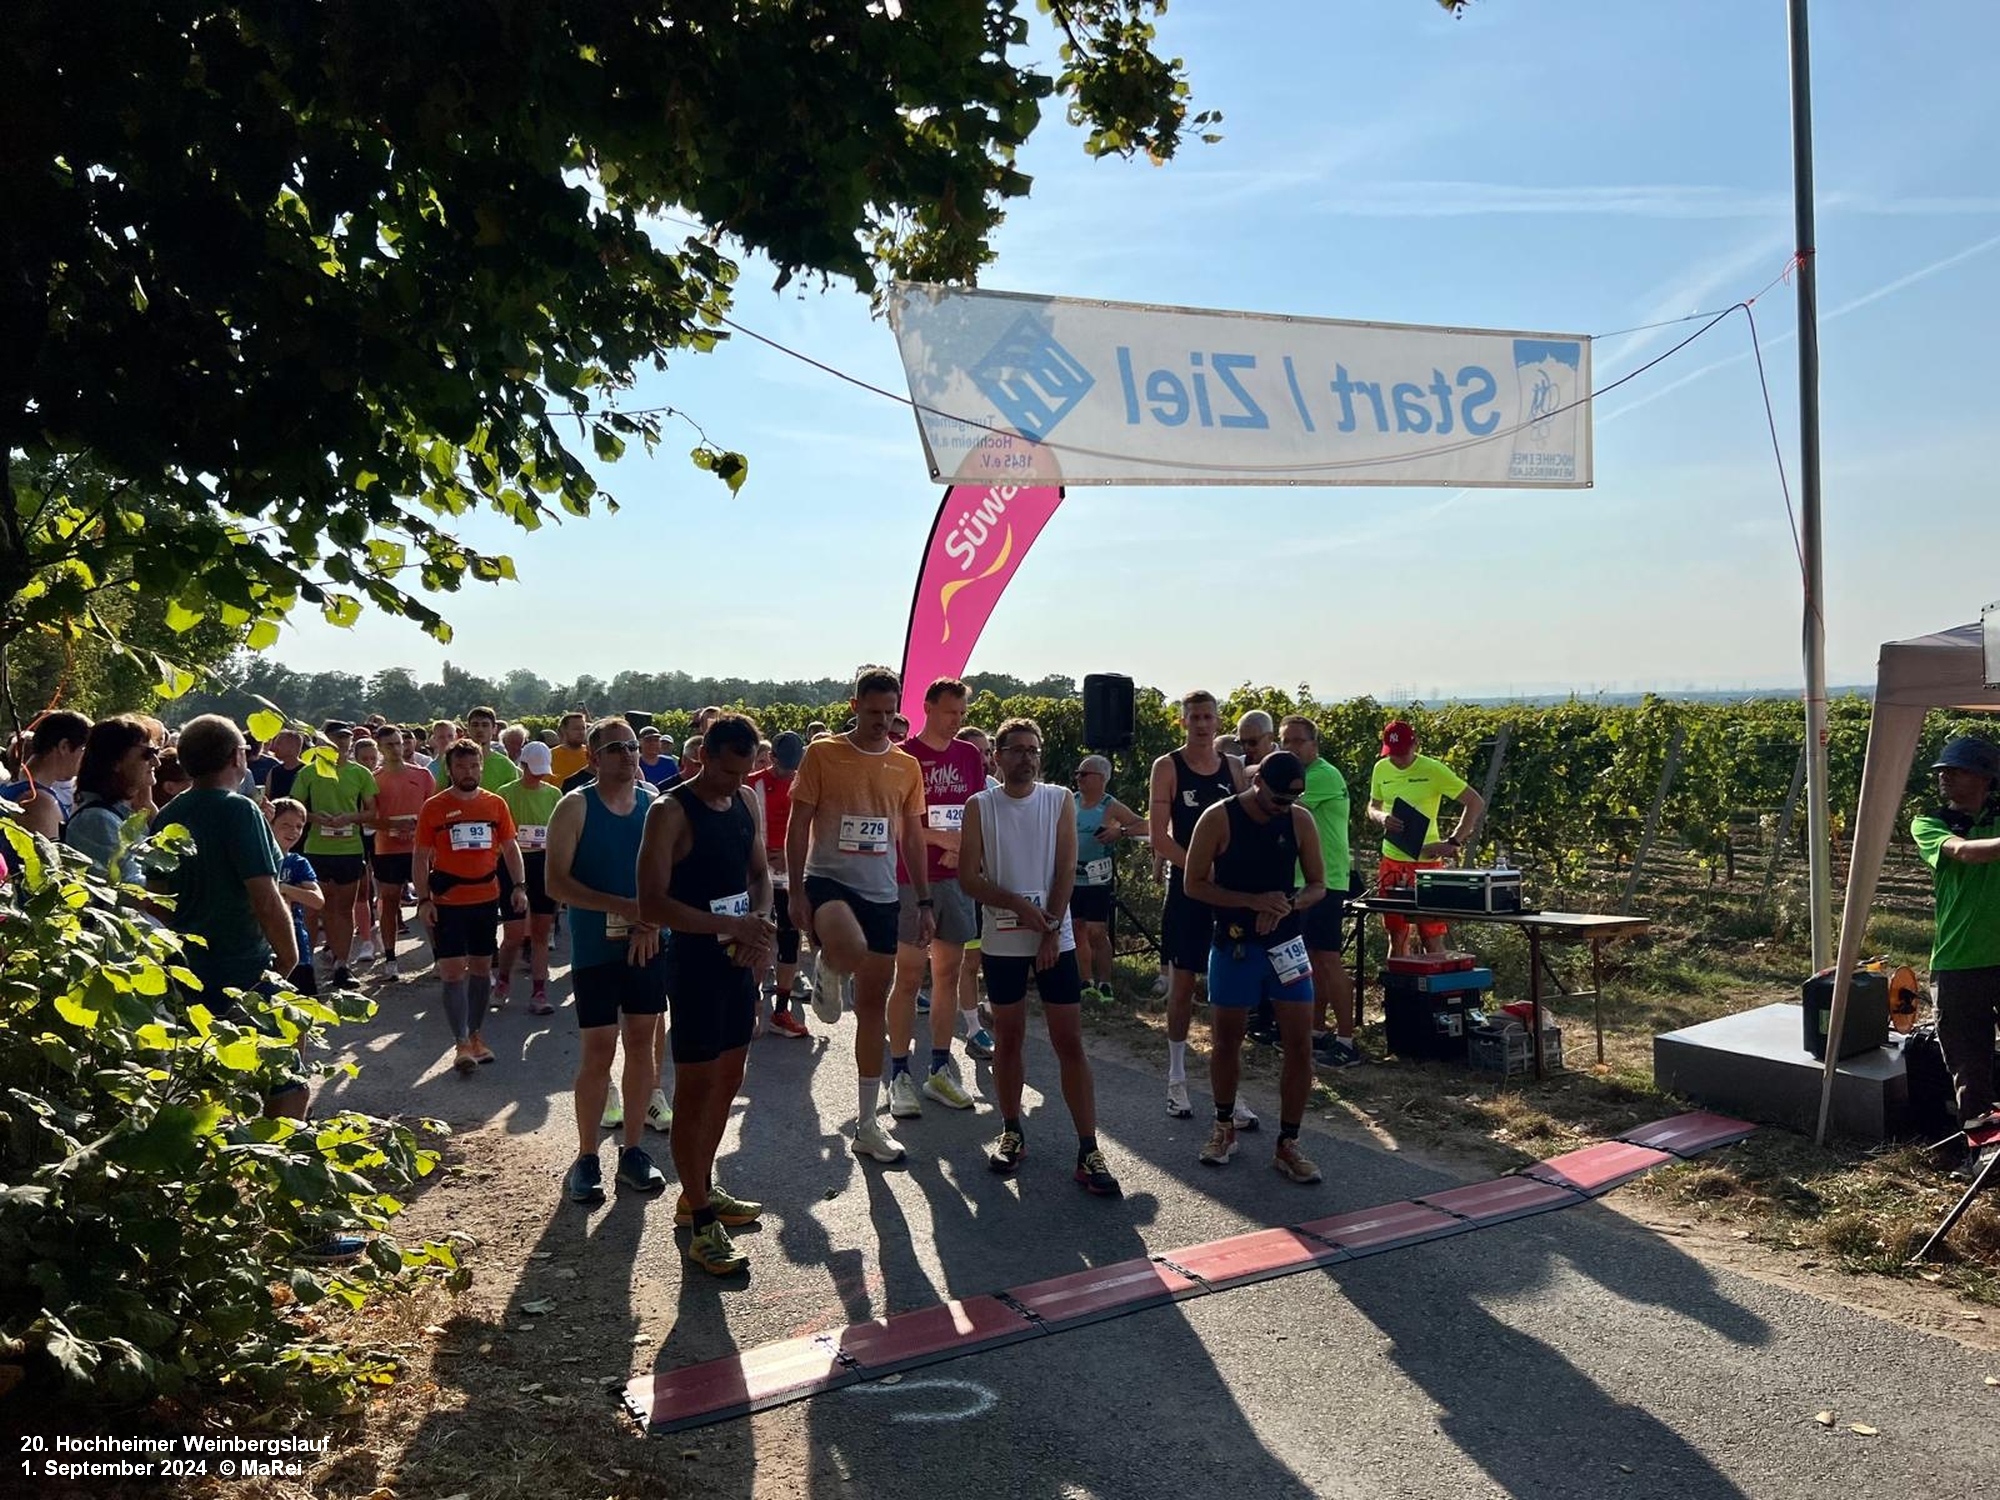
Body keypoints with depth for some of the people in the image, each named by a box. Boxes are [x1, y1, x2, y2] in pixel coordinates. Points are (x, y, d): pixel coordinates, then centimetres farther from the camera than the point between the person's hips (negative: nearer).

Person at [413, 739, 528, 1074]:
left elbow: (510, 848, 10)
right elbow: (420, 857, -1)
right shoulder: (434, 808, -2)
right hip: (447, 901, -3)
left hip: (487, 898, 3)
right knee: (453, 970, -5)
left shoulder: (496, 804, 5)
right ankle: (461, 1043, -2)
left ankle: (475, 1035, 23)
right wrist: (423, 899, -8)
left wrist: (520, 886, 0)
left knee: (482, 967, 10)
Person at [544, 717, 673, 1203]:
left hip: (648, 944, 4)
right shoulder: (575, 807, -7)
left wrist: (650, 923, -12)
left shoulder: (656, 804, 4)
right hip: (595, 948, -3)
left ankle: (633, 1150, 22)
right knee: (598, 1051, 0)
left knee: (641, 1042, 9)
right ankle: (586, 1159, 14)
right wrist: (623, 907, -22)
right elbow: (556, 882, -12)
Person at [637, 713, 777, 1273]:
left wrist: (761, 925, -3)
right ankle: (701, 1222, 8)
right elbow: (652, 903, -20)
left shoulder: (746, 802, 7)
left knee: (728, 1080, 17)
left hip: (740, 960, 8)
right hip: (694, 961, -8)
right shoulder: (670, 811, -15)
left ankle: (701, 1189, 34)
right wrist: (731, 925, -24)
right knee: (695, 1090, -1)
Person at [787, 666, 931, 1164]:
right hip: (828, 880, -4)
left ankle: (868, 1124, 19)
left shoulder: (907, 766, 8)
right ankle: (827, 973, 1)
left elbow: (912, 837, 14)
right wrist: (796, 893, -10)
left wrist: (924, 902, 10)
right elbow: (798, 826, -3)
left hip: (882, 894, 5)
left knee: (873, 1006, 8)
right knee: (850, 949, -39)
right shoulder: (823, 754, -4)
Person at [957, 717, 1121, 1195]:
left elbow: (1066, 870, -4)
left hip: (1056, 938, 0)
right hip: (1002, 940, 0)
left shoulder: (1060, 801, 2)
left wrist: (1052, 930, -11)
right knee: (1008, 1038, 10)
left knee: (1070, 1043, -2)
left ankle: (1088, 1151, 0)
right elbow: (968, 877, -4)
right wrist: (1018, 905, -15)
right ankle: (1012, 1133, 26)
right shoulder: (980, 806, 1)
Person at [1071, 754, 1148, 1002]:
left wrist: (1120, 832, -27)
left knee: (1097, 933, -7)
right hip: (1072, 877, 5)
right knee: (1078, 930, 9)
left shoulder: (1111, 807, -8)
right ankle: (1088, 982, 20)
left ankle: (1104, 984, 1)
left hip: (1097, 879, -5)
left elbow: (1144, 826, -14)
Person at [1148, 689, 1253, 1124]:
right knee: (1183, 981, 6)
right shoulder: (1167, 767, -3)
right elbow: (1160, 837, -9)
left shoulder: (1234, 768, 8)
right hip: (1186, 886, -3)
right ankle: (1177, 1080, 19)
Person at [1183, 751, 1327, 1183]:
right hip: (1234, 947, -2)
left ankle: (1287, 1146, 11)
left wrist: (1287, 905, -17)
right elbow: (1194, 885, -10)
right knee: (1226, 1042, 11)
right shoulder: (1218, 819, -11)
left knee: (1300, 1045, -1)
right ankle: (1224, 1128, 33)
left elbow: (1317, 886, 5)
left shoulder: (1301, 821, -2)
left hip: (1286, 945, 2)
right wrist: (1254, 901, -21)